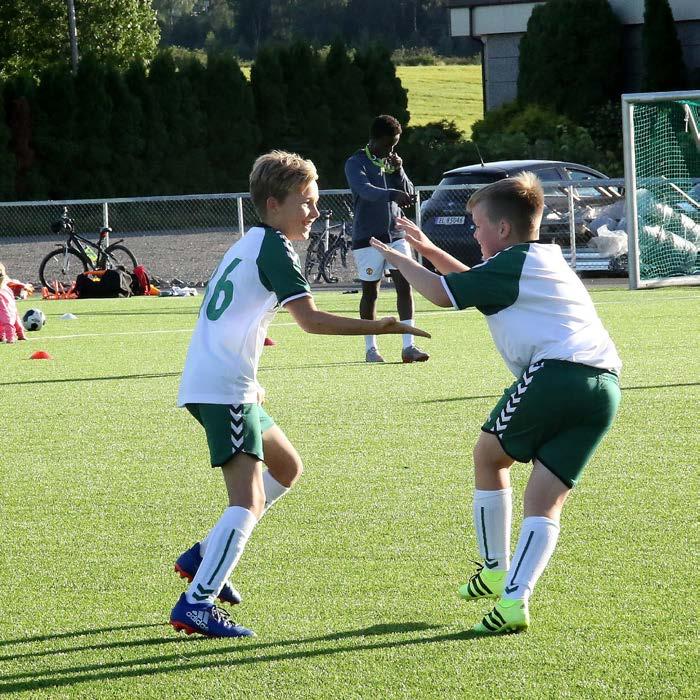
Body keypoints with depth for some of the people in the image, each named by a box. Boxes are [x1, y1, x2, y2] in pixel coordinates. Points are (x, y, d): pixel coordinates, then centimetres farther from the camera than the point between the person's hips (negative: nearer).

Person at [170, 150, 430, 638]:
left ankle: (206, 557, 19)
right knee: (248, 500, -16)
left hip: (210, 384, 10)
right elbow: (310, 319, -20)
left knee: (286, 468, 22)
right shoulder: (273, 247, -10)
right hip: (224, 390, -10)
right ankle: (196, 603, -23)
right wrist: (378, 327, -20)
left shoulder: (250, 246, 20)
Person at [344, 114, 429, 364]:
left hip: (395, 235, 5)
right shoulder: (356, 163, -6)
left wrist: (398, 172, -8)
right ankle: (371, 348, 13)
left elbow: (409, 194, 9)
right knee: (370, 291, 2)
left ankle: (408, 346, -9)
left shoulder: (392, 160, 12)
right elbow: (365, 189, -26)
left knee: (405, 286, -6)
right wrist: (393, 194, -43)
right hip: (368, 237, -5)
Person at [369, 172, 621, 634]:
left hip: (554, 371, -7)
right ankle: (515, 598, -10)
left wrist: (397, 259, 17)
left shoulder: (512, 265, 3)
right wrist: (431, 252, 45)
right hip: (605, 384, 7)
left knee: (489, 454, 18)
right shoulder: (548, 260, 30)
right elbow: (477, 283, 44)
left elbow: (443, 294, 2)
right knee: (546, 499, 5)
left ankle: (496, 572, 22)